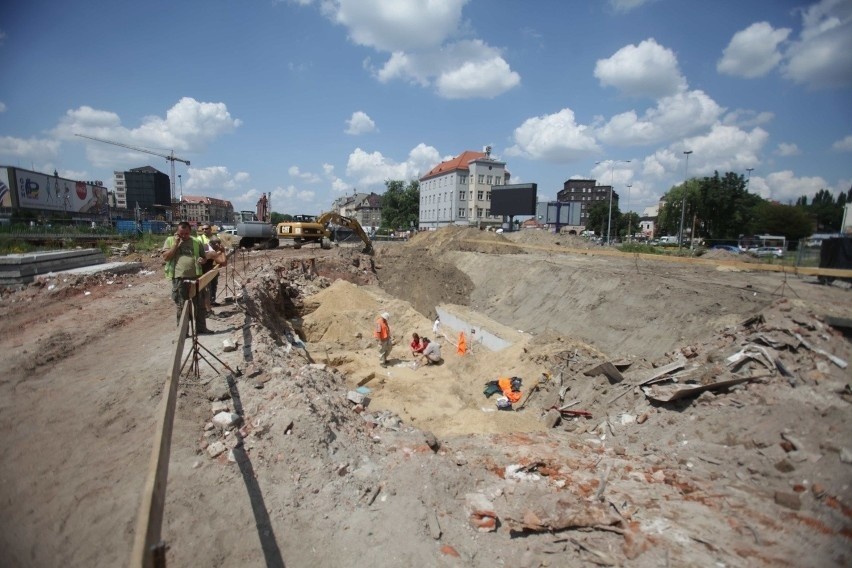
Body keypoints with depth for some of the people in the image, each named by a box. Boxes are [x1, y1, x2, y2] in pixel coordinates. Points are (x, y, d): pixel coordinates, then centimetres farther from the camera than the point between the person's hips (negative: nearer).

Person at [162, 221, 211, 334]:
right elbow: (165, 257, -7)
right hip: (179, 279, -2)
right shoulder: (170, 240, 3)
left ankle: (201, 328, 22)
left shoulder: (196, 242, 7)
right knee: (181, 307, 5)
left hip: (195, 277, 3)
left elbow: (203, 257, 15)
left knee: (199, 304, 10)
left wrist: (202, 260, -9)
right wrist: (176, 244, -12)